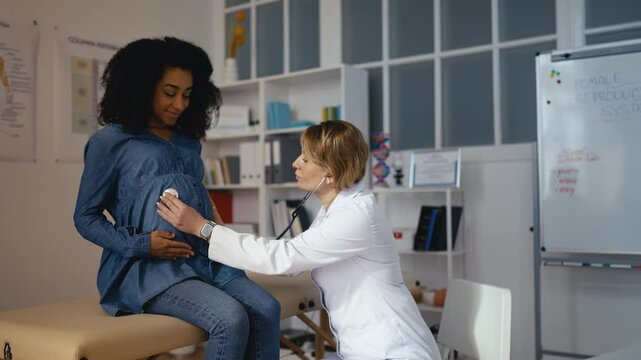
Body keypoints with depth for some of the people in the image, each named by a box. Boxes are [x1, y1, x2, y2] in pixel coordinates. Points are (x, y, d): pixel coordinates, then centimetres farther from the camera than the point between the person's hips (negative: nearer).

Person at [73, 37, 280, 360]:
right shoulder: (110, 142, 2)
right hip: (148, 266, -5)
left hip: (203, 257, 6)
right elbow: (85, 217, 3)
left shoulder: (189, 143, 19)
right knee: (231, 319, -29)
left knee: (266, 310, -22)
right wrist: (140, 246, -12)